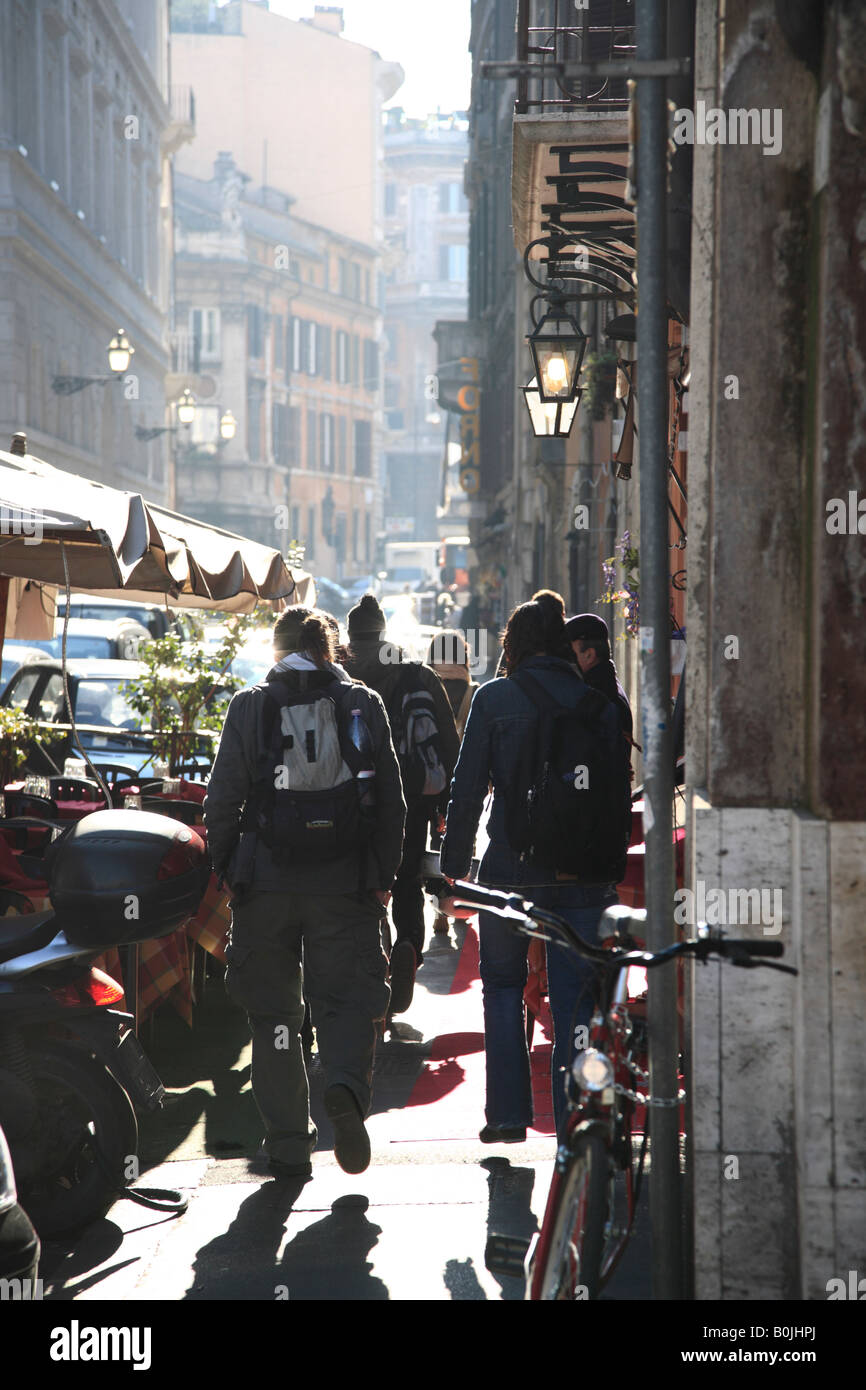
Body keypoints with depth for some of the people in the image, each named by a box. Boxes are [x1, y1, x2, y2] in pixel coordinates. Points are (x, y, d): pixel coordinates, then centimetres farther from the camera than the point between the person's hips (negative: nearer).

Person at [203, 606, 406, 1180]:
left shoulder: (249, 707, 1)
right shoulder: (363, 705, 4)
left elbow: (222, 800, -1)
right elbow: (391, 800, 4)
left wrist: (226, 871, 9)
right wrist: (384, 876, 11)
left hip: (268, 879, 0)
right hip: (345, 882, 0)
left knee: (274, 1012, 8)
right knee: (347, 997, 6)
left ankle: (289, 1142, 7)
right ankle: (347, 1088, -23)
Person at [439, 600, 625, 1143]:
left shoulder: (494, 699, -2)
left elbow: (468, 788, -4)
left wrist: (453, 867, 1)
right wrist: (612, 868, 12)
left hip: (511, 869, -1)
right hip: (581, 874, 1)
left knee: (503, 986, 14)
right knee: (575, 998, 5)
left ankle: (509, 1113, 9)